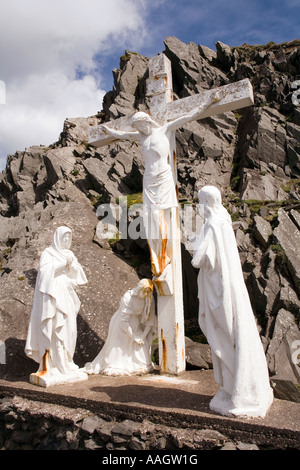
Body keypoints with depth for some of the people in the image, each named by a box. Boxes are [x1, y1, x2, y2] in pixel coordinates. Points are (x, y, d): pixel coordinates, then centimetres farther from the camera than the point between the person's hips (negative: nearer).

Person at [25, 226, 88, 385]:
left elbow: (77, 274, 9)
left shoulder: (69, 254, 16)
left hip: (66, 296, 5)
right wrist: (63, 263, -15)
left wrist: (72, 264, -9)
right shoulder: (48, 253, 1)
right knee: (48, 329, -8)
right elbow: (44, 271, -13)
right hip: (51, 295, -5)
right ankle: (45, 366, -5)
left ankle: (62, 364, 11)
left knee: (66, 329, 3)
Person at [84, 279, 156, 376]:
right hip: (121, 325, -4)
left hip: (136, 325, 4)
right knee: (119, 347, -1)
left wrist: (143, 336, -13)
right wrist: (134, 337, -21)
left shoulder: (149, 299, -12)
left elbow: (150, 320, -6)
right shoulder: (128, 297, -27)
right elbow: (124, 320, -24)